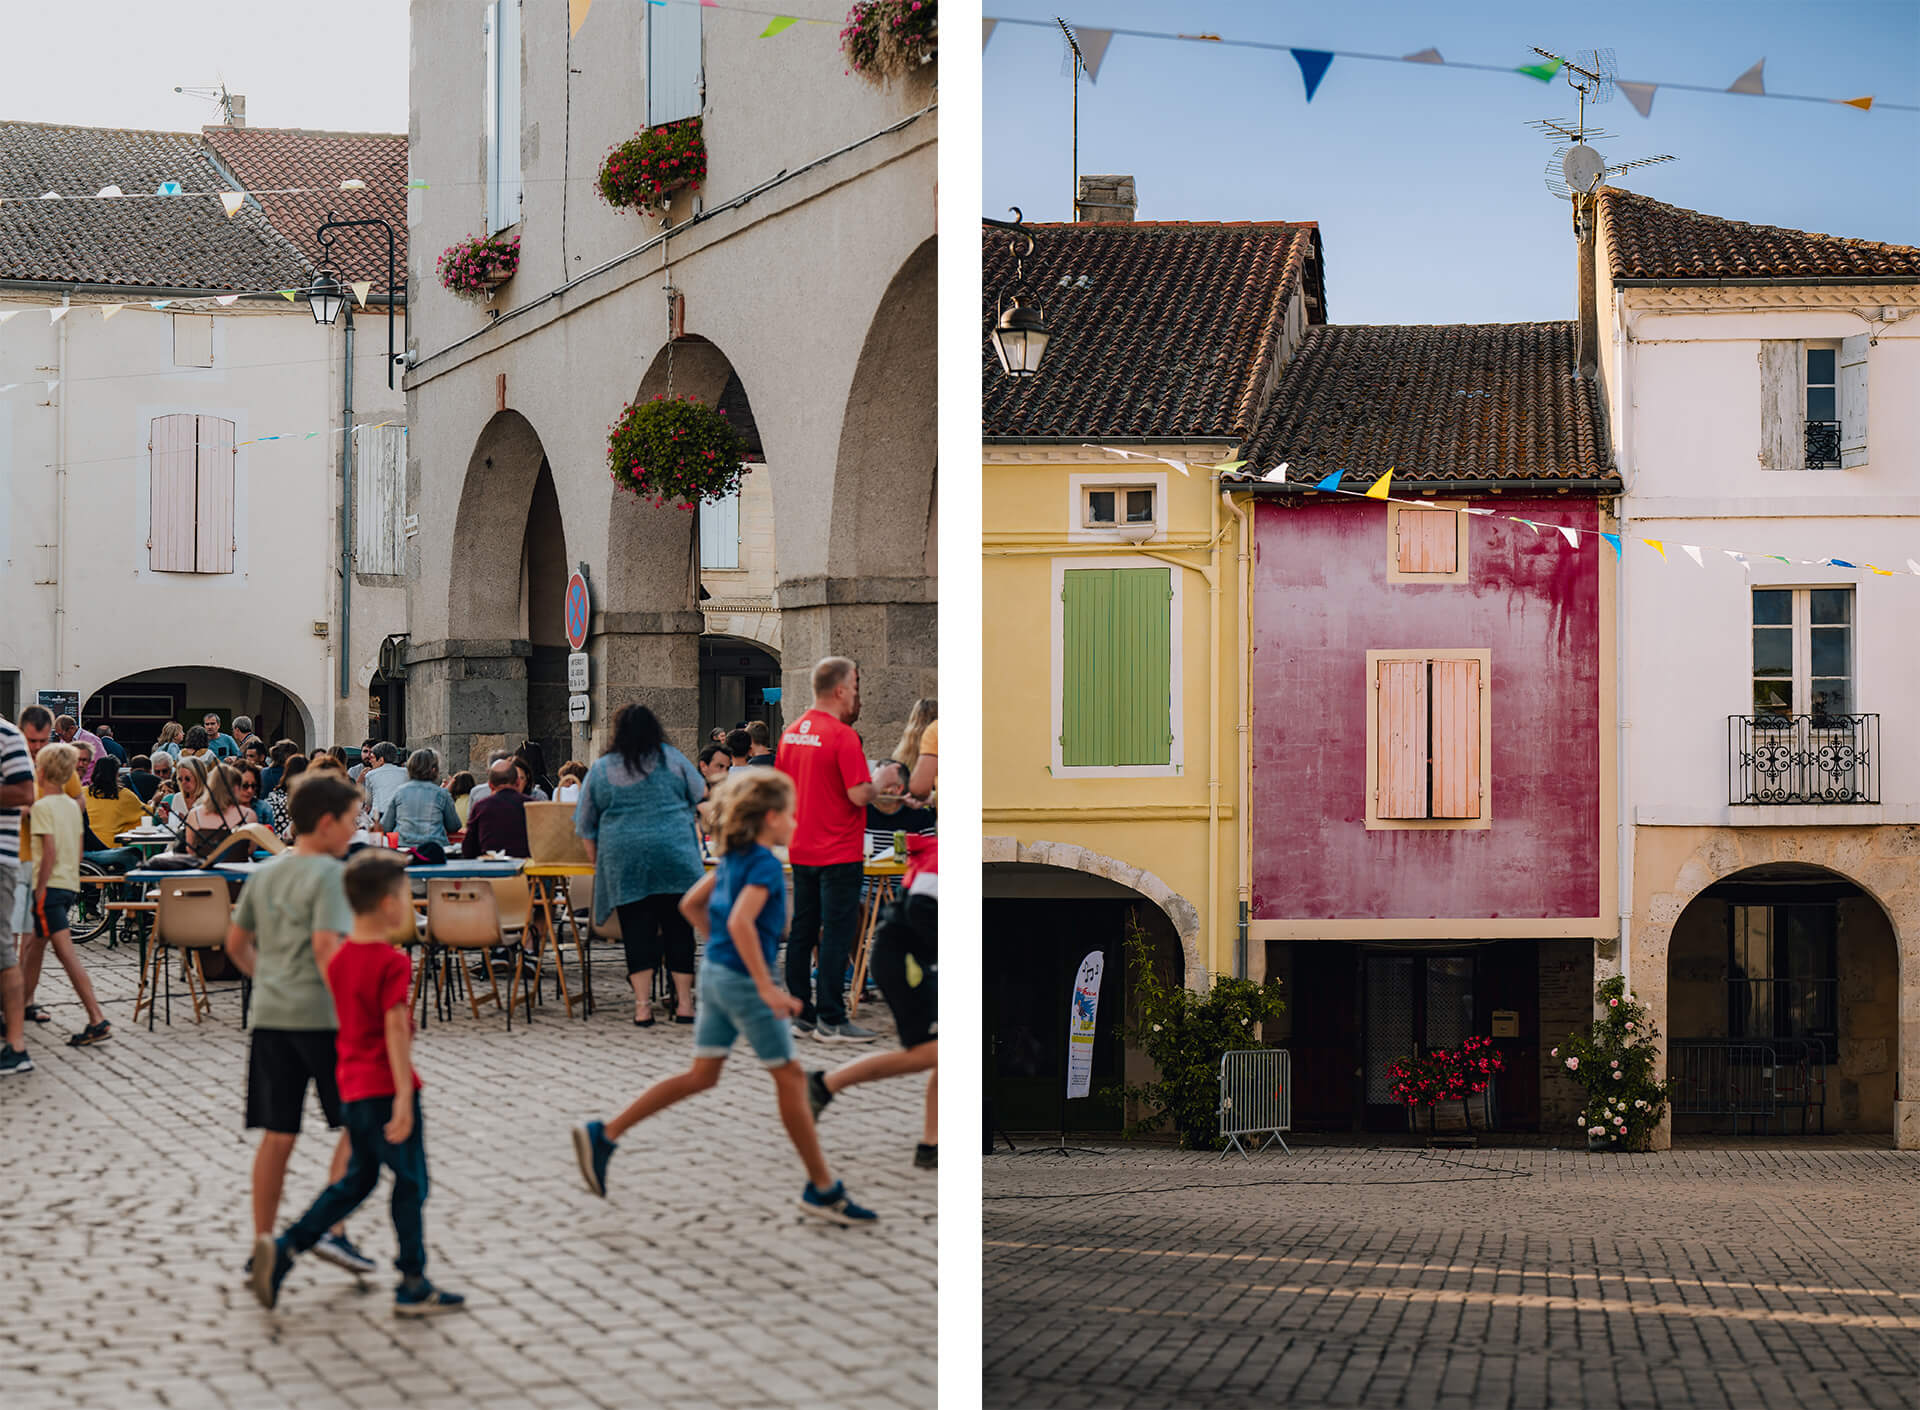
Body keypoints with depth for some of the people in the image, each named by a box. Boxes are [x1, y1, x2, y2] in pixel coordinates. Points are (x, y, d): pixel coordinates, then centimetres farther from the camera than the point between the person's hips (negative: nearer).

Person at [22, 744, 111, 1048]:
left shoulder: (42, 806, -12)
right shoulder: (73, 806, 12)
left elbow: (49, 852, -18)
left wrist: (40, 891, -15)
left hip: (50, 885, -9)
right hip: (71, 884, 9)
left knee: (66, 953, -13)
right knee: (36, 945, 23)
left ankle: (98, 1020, -21)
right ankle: (25, 1001, 37)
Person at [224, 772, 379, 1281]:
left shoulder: (263, 874, 12)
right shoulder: (328, 874, -11)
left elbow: (236, 943, 19)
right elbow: (327, 949, -20)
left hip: (269, 1015, 7)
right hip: (320, 1015, -7)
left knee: (278, 1137, 10)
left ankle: (262, 1245, 12)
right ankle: (333, 1229, -1)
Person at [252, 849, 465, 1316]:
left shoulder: (340, 957, 8)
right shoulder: (392, 963, -17)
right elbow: (395, 1030, -22)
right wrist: (404, 1096, -24)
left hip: (351, 1088, 8)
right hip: (385, 1087, -8)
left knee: (357, 1179, 19)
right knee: (410, 1183, 4)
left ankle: (283, 1248, 8)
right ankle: (413, 1286, 9)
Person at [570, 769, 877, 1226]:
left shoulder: (733, 859, 10)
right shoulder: (764, 864, -17)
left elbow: (690, 905, 19)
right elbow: (740, 921, -29)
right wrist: (767, 987, -28)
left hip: (715, 971, 9)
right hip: (743, 981, -9)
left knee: (701, 1076, 13)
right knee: (790, 1078, 1)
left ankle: (604, 1135, 9)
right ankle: (823, 1189, 8)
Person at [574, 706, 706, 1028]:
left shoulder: (600, 769, 7)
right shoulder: (671, 758, 5)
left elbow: (586, 825, 10)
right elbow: (700, 793, 18)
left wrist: (595, 861, 19)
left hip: (624, 861, 0)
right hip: (675, 857, 0)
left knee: (637, 931, 3)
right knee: (678, 929, 5)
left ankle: (642, 1005, -1)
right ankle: (684, 1003, 6)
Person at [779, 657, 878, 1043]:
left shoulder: (791, 733, 8)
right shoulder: (842, 736, -17)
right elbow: (859, 794, -20)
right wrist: (879, 782, -2)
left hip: (801, 850, 8)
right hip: (839, 852, -8)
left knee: (802, 931, 12)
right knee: (837, 935, -4)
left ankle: (801, 1012, 16)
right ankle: (831, 1019, -4)